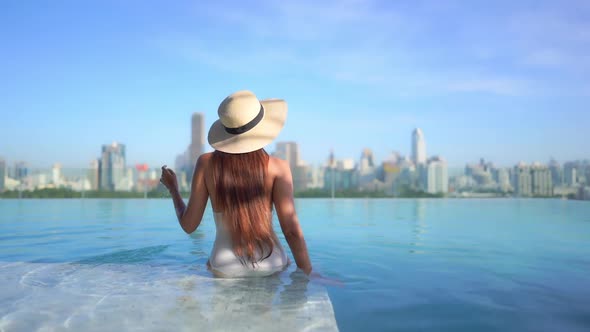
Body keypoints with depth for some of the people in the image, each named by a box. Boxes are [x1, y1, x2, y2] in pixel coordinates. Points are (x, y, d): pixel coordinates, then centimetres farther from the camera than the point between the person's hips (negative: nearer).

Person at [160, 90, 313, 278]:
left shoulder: (206, 163, -7)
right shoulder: (277, 167, -11)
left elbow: (188, 225, -2)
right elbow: (292, 230, -13)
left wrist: (173, 189, 15)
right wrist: (307, 272, -2)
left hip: (224, 269, 1)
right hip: (270, 267, 0)